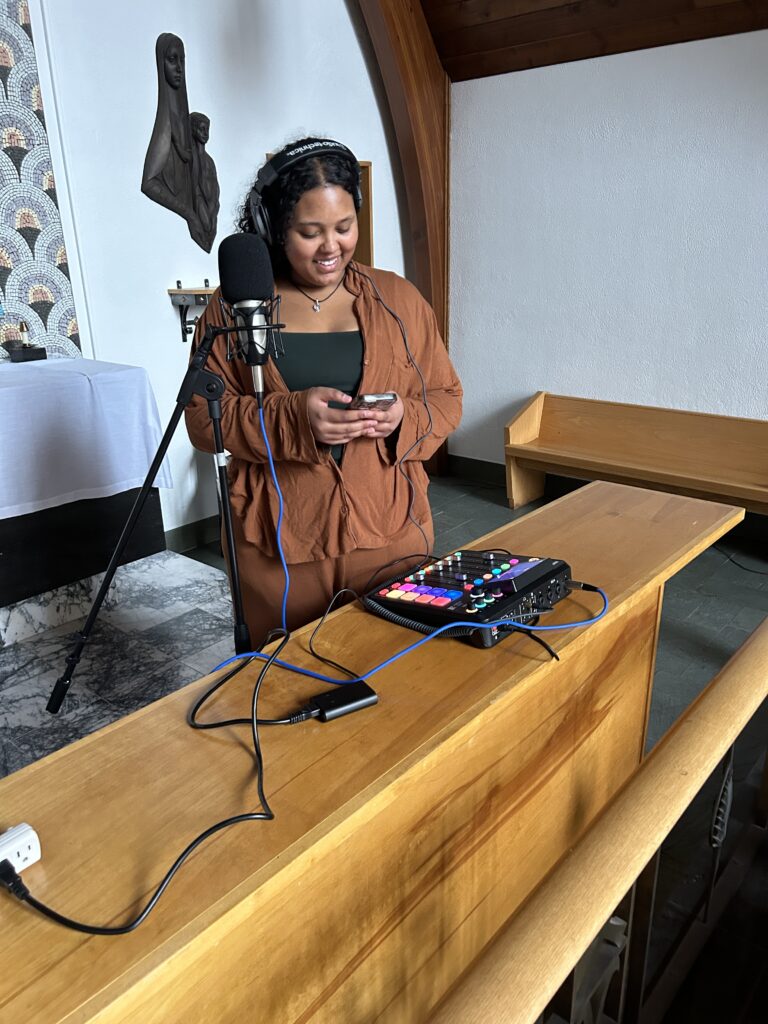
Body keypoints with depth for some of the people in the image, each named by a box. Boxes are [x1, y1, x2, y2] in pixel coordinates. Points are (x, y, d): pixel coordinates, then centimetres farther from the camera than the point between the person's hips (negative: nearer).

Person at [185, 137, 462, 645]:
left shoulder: (398, 298, 6)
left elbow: (446, 399, 9)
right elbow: (204, 417, -2)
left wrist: (402, 418, -14)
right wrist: (293, 417, -19)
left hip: (391, 534, 1)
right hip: (277, 546, 0)